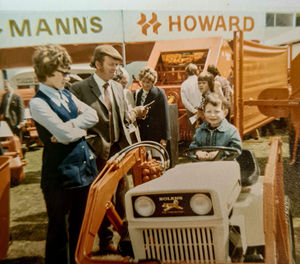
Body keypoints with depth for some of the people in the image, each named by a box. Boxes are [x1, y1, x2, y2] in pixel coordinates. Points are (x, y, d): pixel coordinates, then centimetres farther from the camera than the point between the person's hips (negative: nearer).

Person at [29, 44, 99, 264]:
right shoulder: (38, 103, -13)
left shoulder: (67, 95, 10)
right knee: (58, 227, 11)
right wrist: (81, 130, -4)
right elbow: (65, 134, -22)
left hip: (84, 168, 7)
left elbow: (92, 115, -2)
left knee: (80, 223, 21)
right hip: (60, 173, -7)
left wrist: (70, 127, -16)